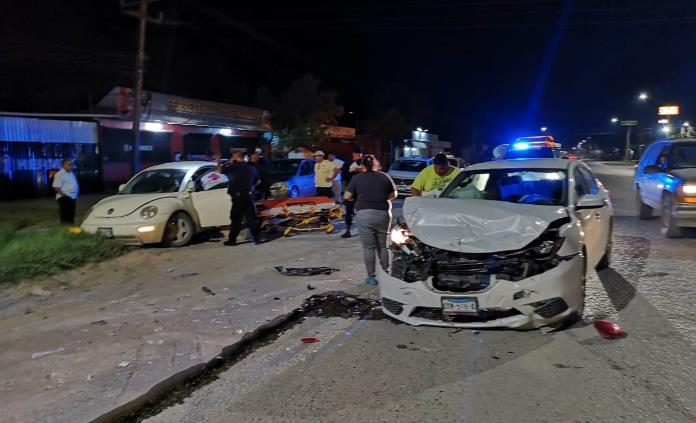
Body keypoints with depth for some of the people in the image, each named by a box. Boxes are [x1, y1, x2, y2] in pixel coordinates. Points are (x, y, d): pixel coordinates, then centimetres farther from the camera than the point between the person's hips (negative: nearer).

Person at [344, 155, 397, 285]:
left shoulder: (357, 178, 2)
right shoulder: (384, 176, 8)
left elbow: (347, 196, 0)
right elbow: (393, 195, 15)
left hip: (364, 214, -2)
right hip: (383, 214, 2)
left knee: (368, 247, 2)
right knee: (383, 246, 14)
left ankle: (371, 277, 5)